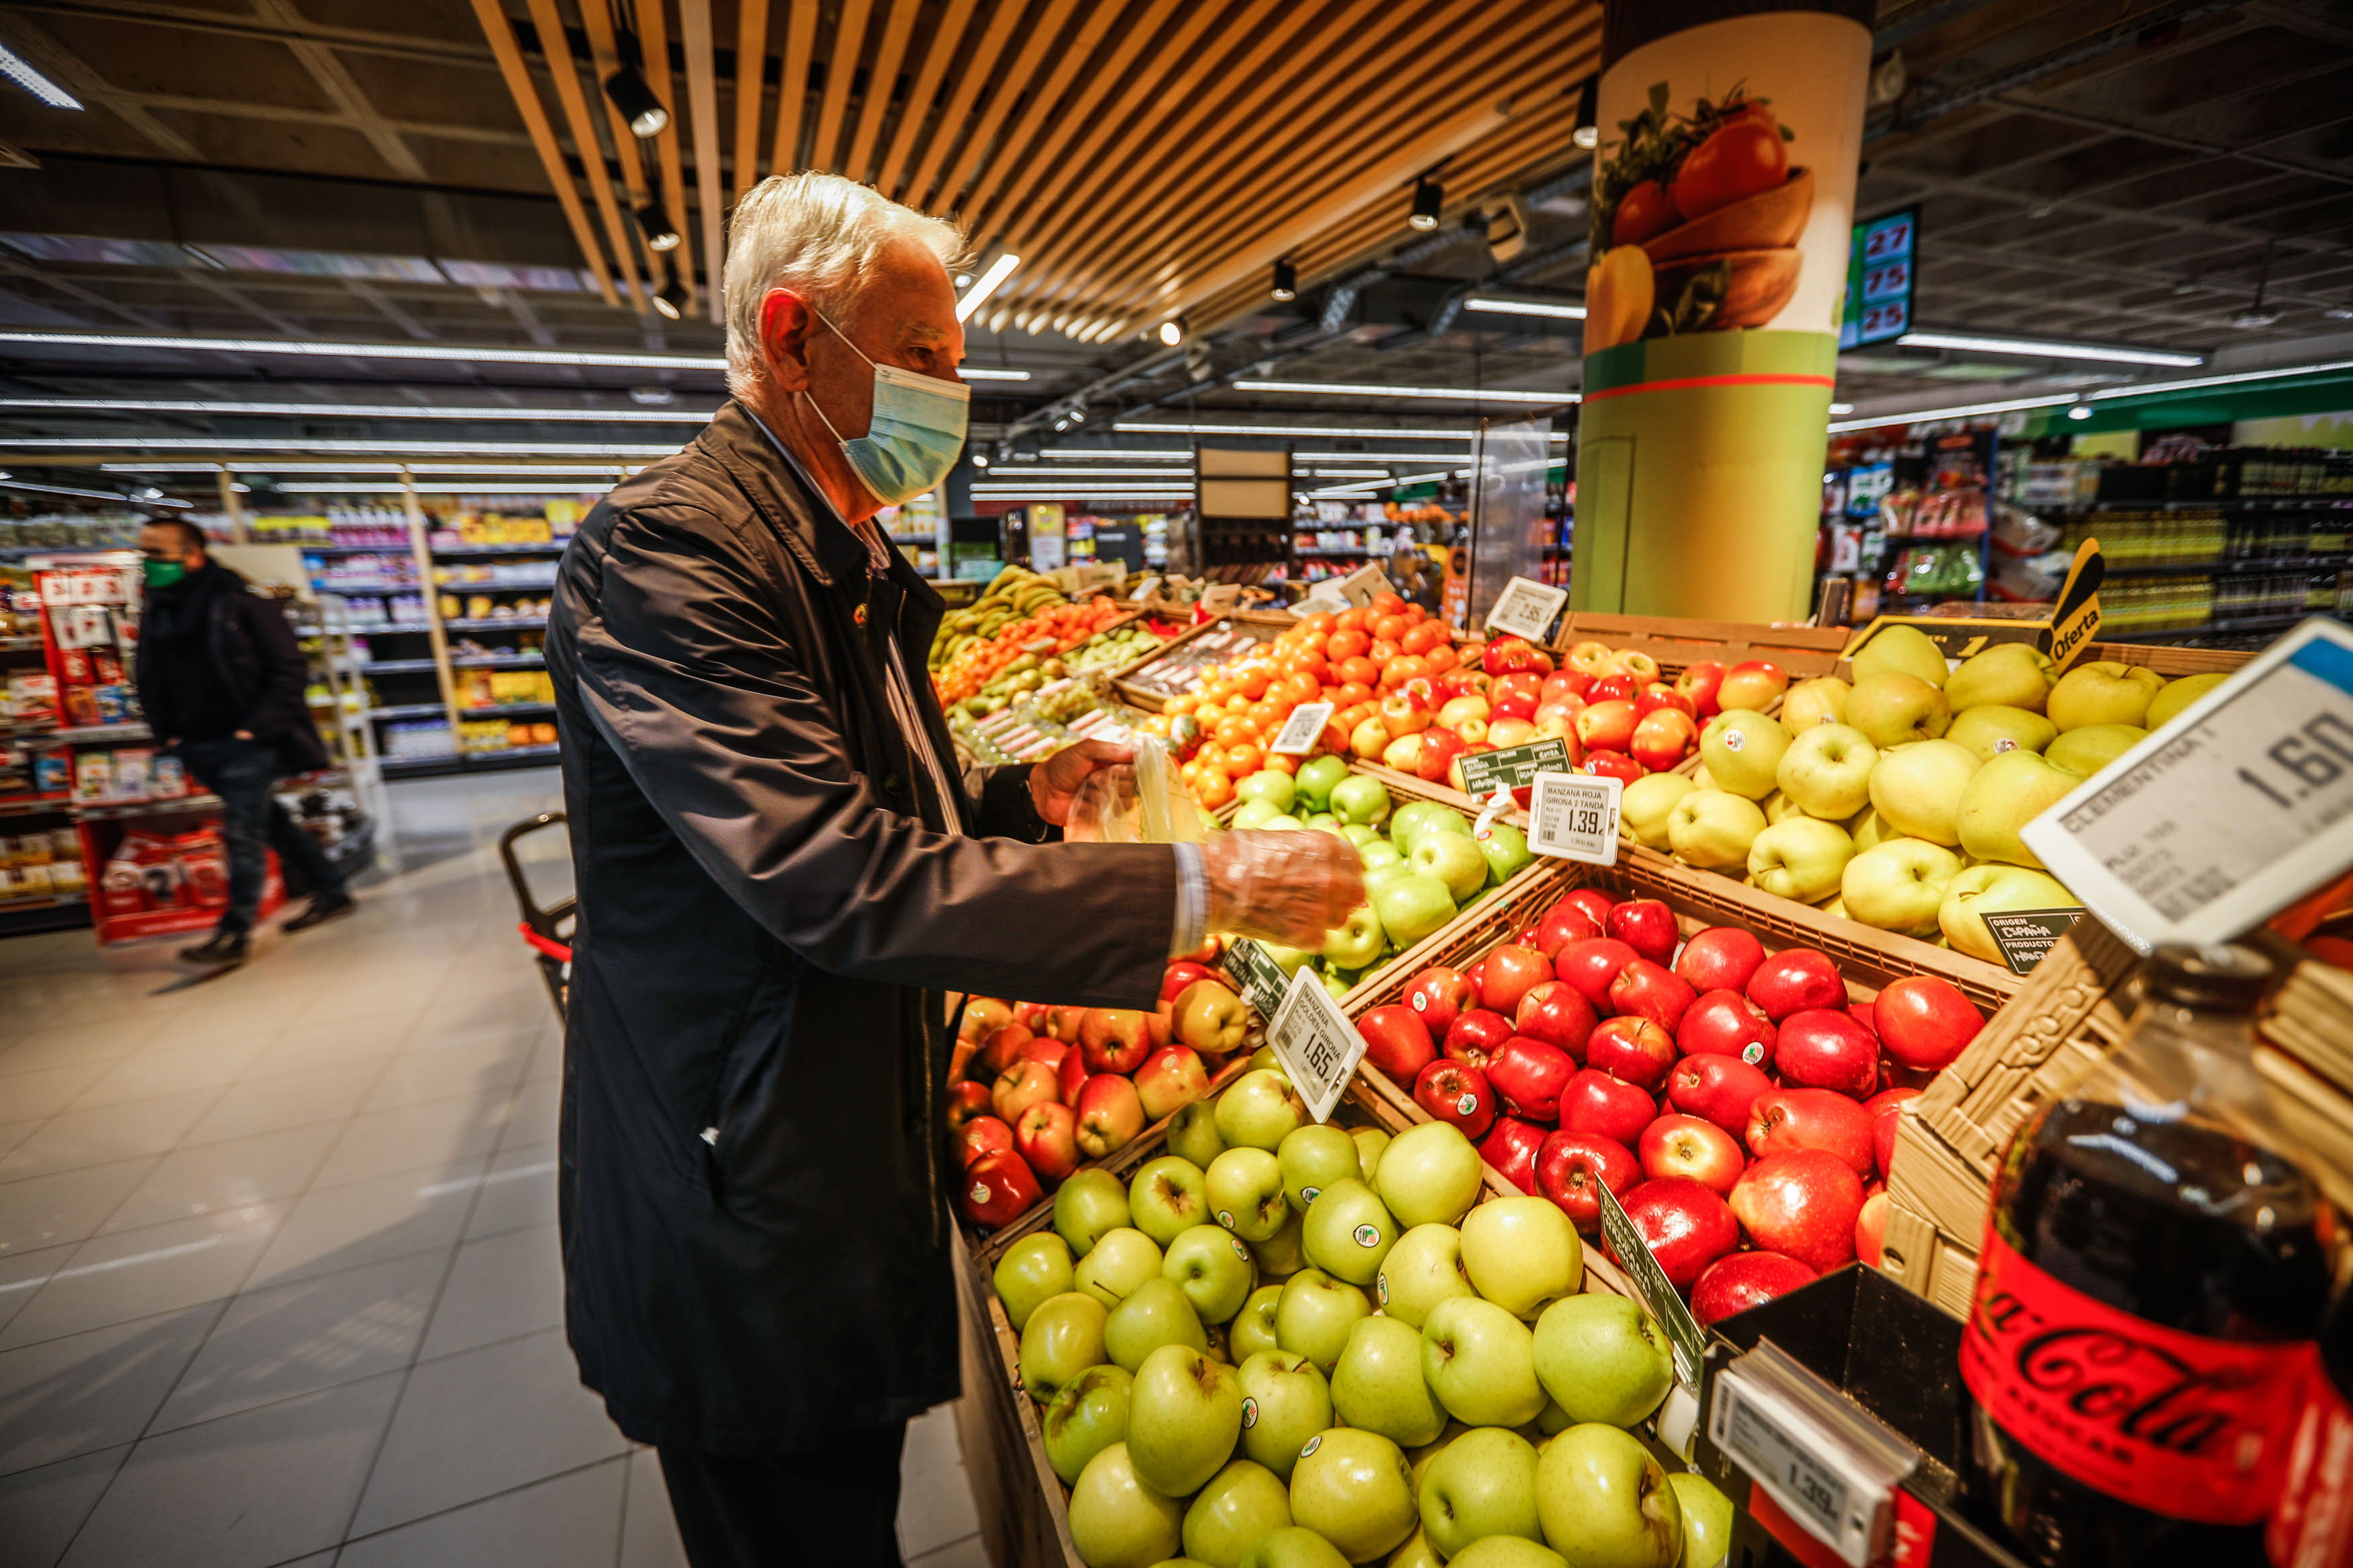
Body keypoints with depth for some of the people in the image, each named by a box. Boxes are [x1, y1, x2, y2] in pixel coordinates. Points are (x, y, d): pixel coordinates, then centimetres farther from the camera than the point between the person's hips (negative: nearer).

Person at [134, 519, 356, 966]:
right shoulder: (155, 613, 10)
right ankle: (332, 893, 26)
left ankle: (233, 937, -5)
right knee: (270, 823, 14)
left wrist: (257, 728, -16)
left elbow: (290, 669, -13)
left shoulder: (239, 602, -11)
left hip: (248, 742, -8)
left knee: (243, 835, -8)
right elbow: (151, 683, 19)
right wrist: (169, 735, 7)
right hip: (201, 749, 8)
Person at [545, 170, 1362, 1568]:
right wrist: (1206, 886, -31)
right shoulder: (667, 547, -22)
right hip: (752, 1220, -8)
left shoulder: (857, 570, 9)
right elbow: (840, 879, -32)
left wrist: (1027, 800, -2)